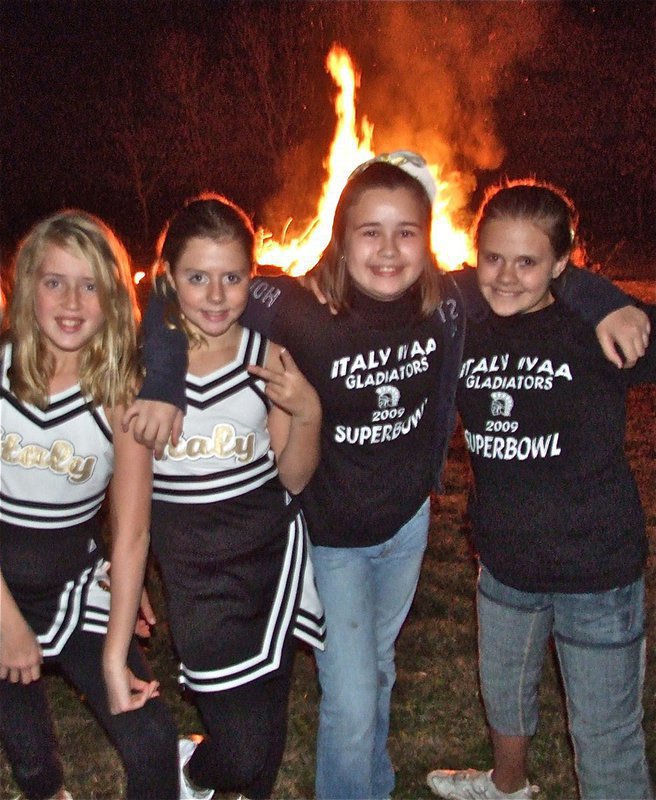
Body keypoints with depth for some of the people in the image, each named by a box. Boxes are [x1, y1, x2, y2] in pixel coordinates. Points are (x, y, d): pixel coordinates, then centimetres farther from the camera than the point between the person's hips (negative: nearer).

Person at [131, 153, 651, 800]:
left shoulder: (448, 302, -16)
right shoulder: (300, 309, -28)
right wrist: (163, 390, -30)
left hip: (407, 521, 5)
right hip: (328, 534, -4)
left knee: (378, 670, 27)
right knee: (350, 704, -2)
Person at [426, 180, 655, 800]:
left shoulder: (595, 329, -18)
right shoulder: (463, 328, -4)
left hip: (596, 563, -6)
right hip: (505, 556, 6)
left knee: (605, 732, 8)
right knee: (502, 689, 30)